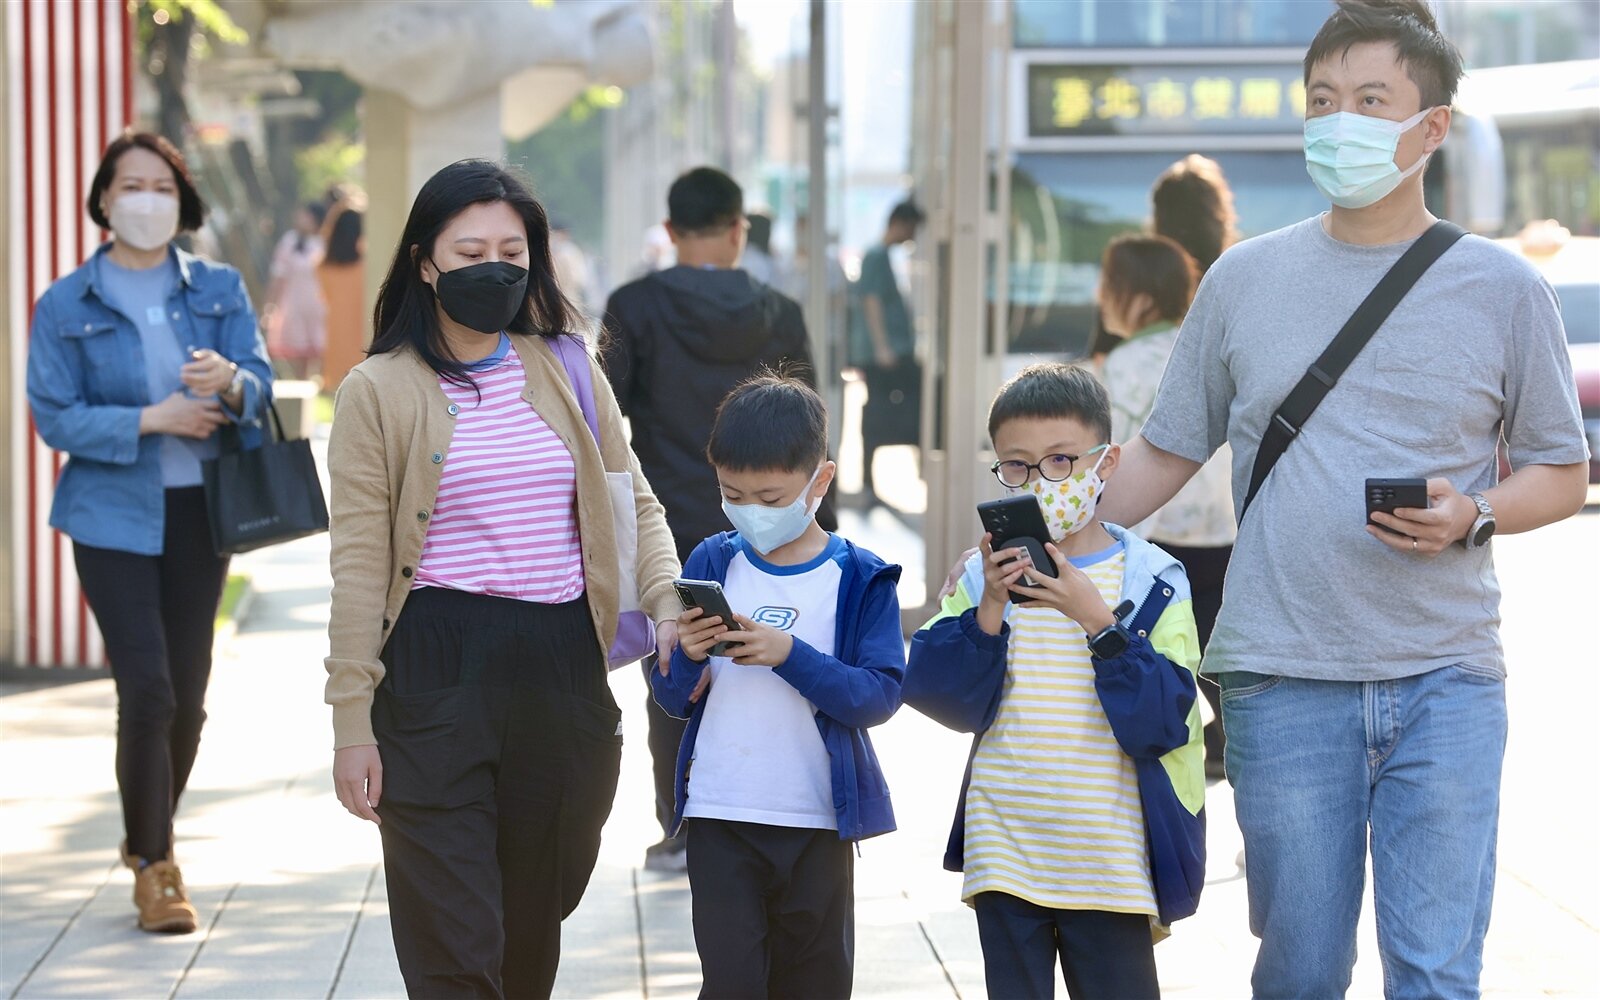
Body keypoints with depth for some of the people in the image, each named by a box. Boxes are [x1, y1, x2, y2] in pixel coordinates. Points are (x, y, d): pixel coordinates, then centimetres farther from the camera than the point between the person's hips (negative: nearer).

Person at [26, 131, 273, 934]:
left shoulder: (219, 290, 6)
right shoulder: (64, 306, -1)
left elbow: (260, 387, -2)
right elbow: (54, 416, -5)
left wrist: (230, 382, -26)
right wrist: (149, 420, -17)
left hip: (199, 510, 3)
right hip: (113, 515, -3)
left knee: (188, 690, 8)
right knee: (147, 689, -10)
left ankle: (153, 838, 29)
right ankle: (151, 866, 3)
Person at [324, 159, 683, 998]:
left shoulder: (567, 372, 11)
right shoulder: (380, 391, -1)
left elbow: (632, 503, 12)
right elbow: (359, 565, -3)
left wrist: (667, 604, -8)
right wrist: (351, 723, -7)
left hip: (562, 668, 4)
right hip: (436, 670, -4)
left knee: (535, 925, 14)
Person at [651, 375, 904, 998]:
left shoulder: (860, 579, -3)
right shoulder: (711, 564, 3)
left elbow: (880, 697, -13)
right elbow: (674, 701, 6)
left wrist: (791, 654, -24)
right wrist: (687, 658, -16)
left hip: (819, 818, -1)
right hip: (719, 817, 1)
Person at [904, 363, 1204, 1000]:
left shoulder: (1152, 582, -3)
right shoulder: (984, 577, 4)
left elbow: (1162, 720, -12)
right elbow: (930, 690, -5)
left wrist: (1097, 618, -20)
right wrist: (990, 608, -17)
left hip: (1111, 857, -2)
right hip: (1004, 850, 2)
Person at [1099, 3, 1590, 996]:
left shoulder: (1500, 288, 5)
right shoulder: (1246, 278, 9)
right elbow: (1165, 453, 15)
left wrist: (1470, 518, -10)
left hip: (1445, 682, -1)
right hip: (1284, 683, 1)